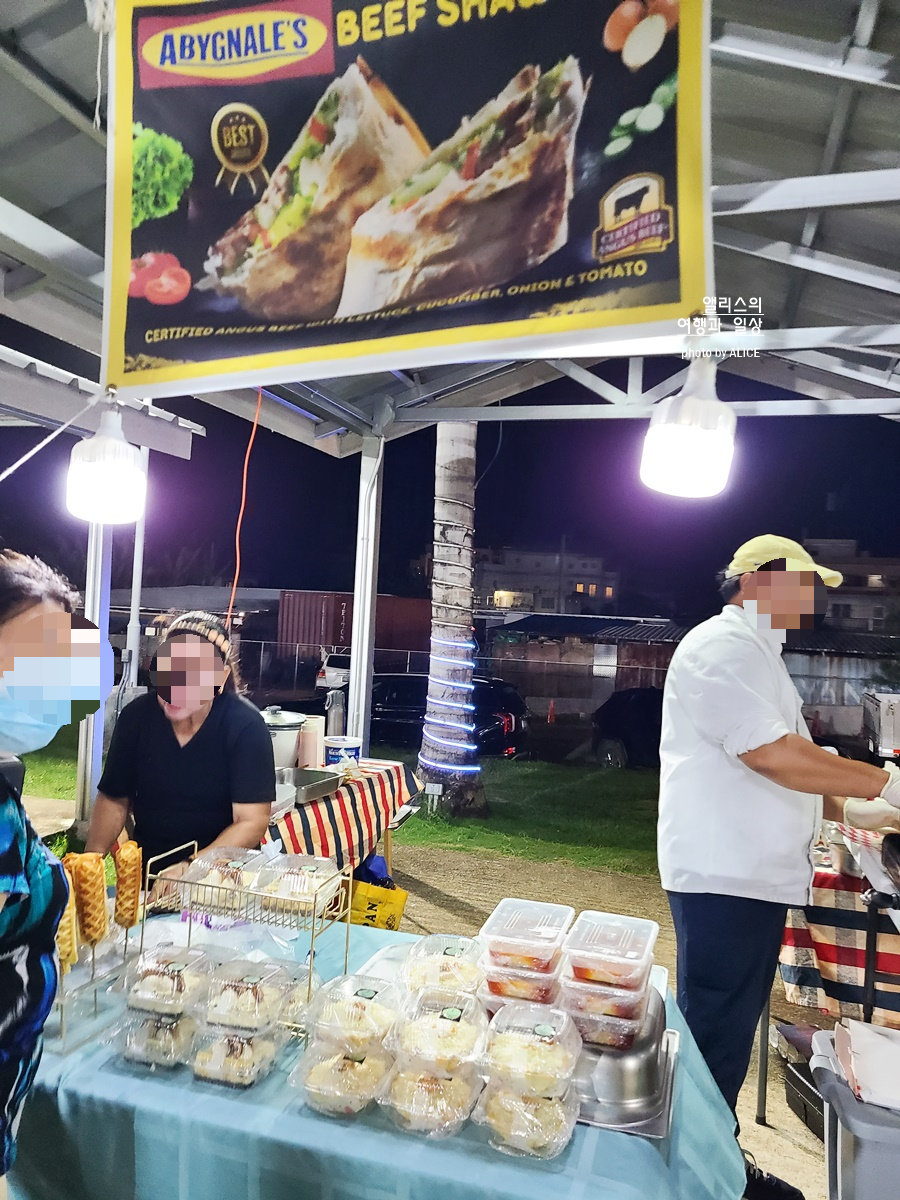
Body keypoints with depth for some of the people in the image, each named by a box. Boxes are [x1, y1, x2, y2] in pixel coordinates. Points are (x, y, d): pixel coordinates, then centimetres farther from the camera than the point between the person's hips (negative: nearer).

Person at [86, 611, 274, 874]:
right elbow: (114, 799, 4)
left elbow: (252, 822, -17)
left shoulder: (245, 726, -15)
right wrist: (92, 857, -10)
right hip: (146, 872, 3)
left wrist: (191, 869, -27)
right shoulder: (136, 716, -5)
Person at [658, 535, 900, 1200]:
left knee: (732, 1026, 19)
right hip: (725, 877, -10)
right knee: (716, 1028, 2)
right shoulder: (724, 645, -15)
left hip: (756, 874, 10)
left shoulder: (758, 653, 19)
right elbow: (772, 756, -23)